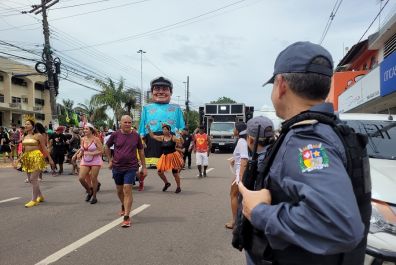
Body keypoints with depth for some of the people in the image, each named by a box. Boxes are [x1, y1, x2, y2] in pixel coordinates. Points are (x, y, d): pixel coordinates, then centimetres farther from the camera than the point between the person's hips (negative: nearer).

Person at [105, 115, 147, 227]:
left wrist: (144, 167, 5)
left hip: (131, 167, -2)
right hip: (117, 167, 2)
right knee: (119, 190, 17)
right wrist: (110, 160, 8)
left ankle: (127, 217, -6)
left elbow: (141, 151, 5)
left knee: (127, 190, -12)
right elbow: (107, 147, 13)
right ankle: (123, 206, 46)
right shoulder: (115, 135, -4)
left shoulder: (136, 135, -4)